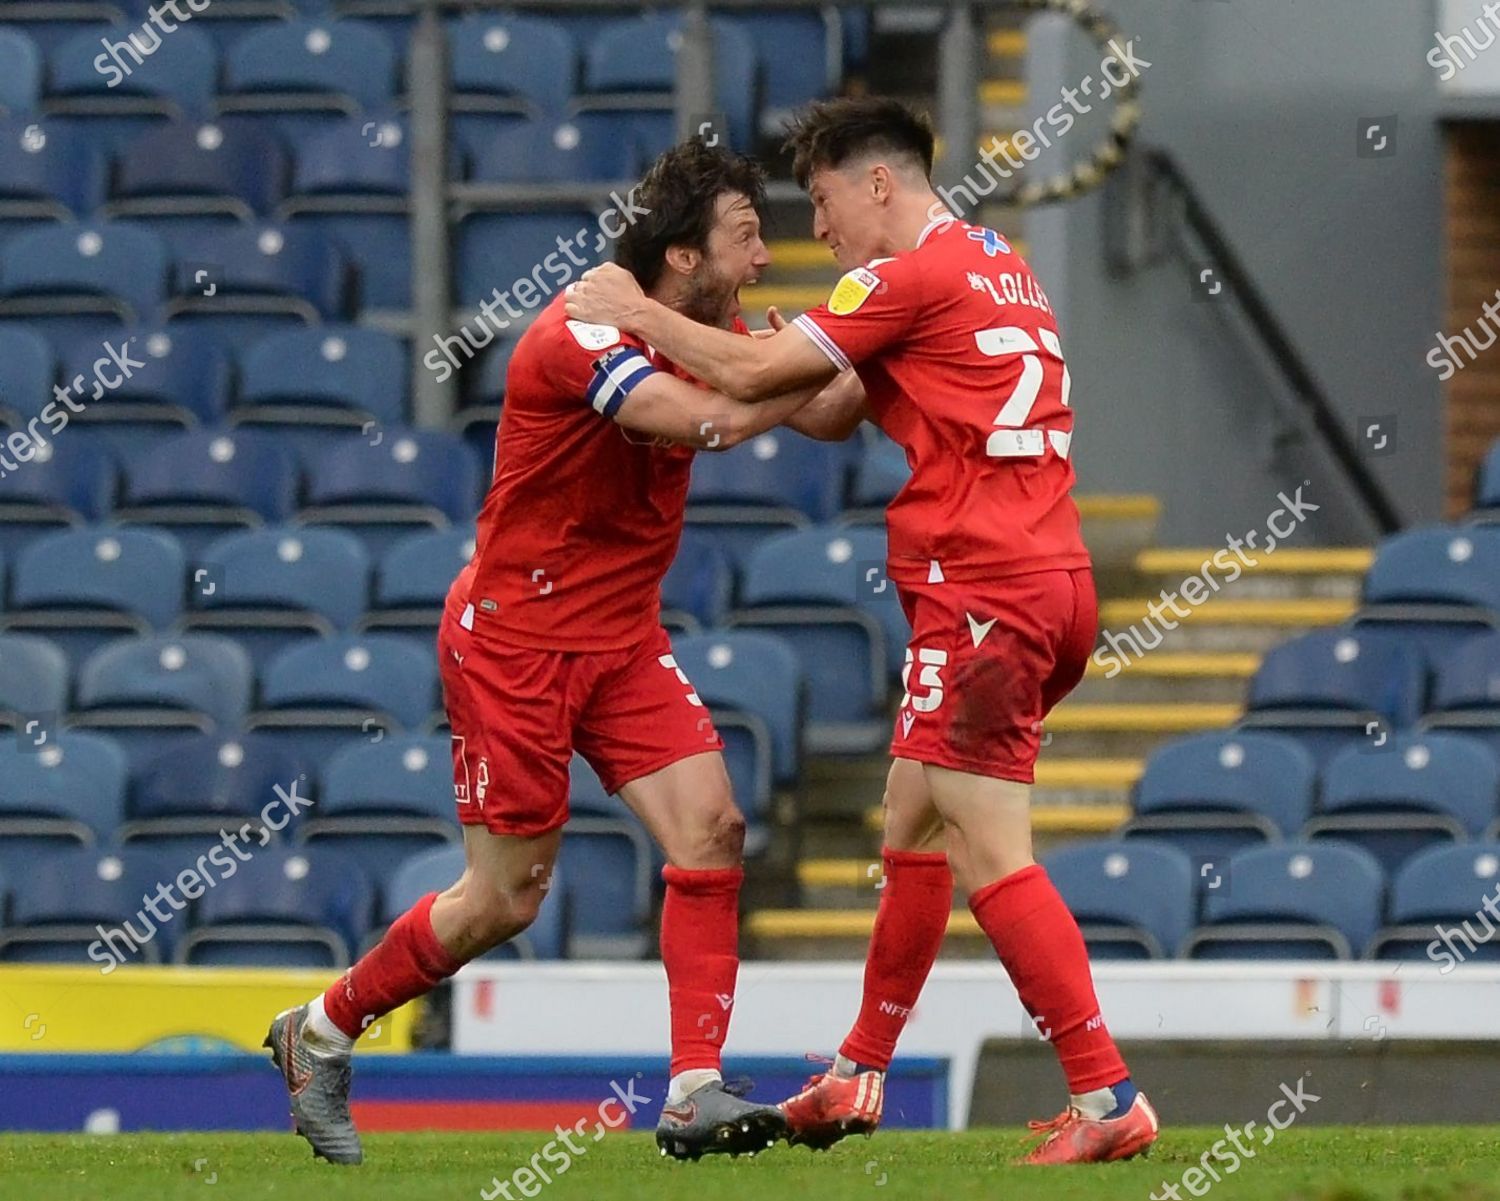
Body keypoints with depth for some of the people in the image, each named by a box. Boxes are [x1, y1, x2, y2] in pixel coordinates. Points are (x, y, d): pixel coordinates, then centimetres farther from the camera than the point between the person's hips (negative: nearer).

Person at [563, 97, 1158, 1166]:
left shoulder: (914, 276, -10)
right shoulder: (1000, 266, 19)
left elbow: (748, 374, -10)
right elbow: (845, 410, 23)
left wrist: (636, 313, 5)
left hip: (980, 592, -10)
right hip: (1047, 584, 10)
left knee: (991, 857, -11)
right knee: (913, 828, 19)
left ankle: (1107, 1099, -16)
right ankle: (859, 1080, 28)